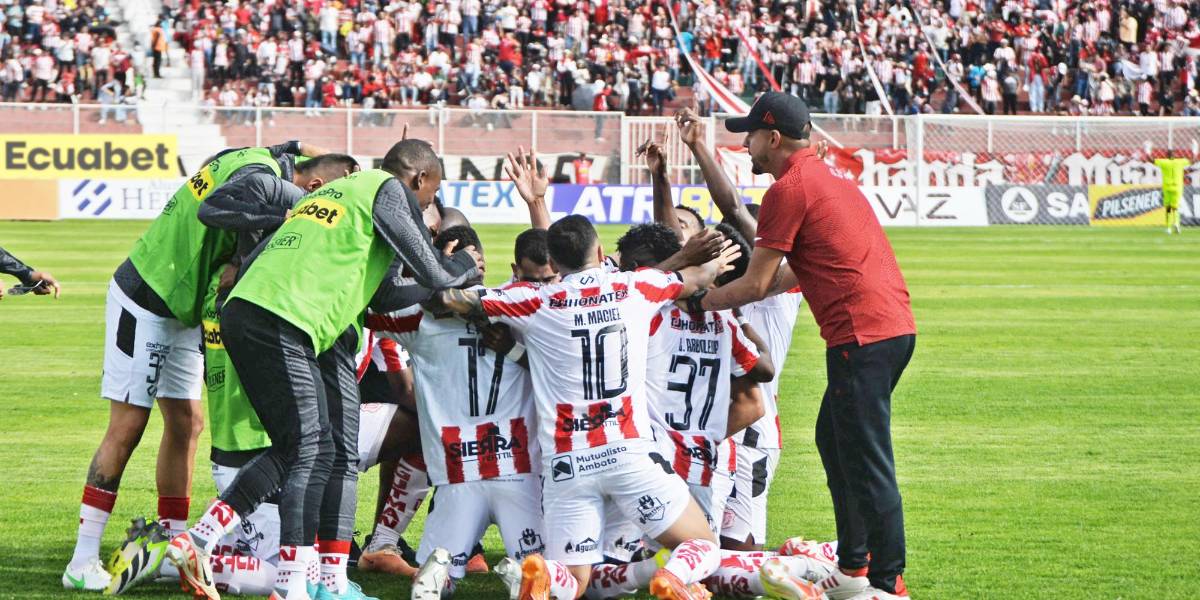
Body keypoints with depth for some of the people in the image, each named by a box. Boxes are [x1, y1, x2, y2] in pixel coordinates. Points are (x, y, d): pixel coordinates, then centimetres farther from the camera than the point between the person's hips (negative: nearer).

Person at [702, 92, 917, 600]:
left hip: (862, 336, -10)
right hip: (896, 327, 10)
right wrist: (730, 296, 32)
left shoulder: (789, 189, -8)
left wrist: (701, 302, 8)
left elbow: (755, 285, -7)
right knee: (834, 442, 21)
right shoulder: (828, 178, 22)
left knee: (866, 463, -8)